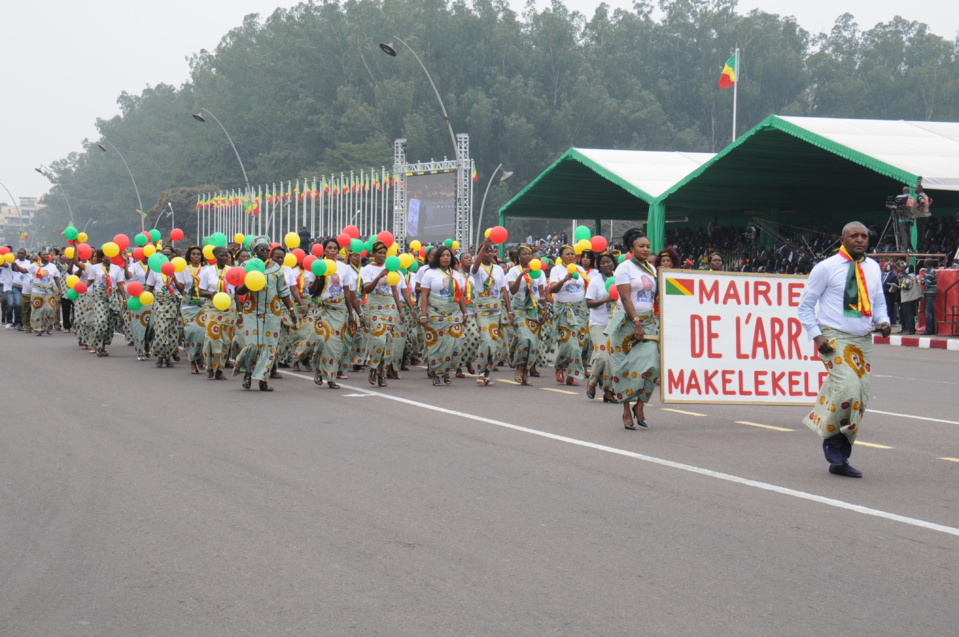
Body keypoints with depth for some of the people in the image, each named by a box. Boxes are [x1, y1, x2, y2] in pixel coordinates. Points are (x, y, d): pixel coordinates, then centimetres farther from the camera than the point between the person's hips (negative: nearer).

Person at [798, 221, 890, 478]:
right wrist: (816, 336, -13)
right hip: (835, 339, -6)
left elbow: (878, 302, 20)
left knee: (860, 400, 4)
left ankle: (839, 461, 13)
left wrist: (883, 321, -2)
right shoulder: (826, 268, -5)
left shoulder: (873, 268, 10)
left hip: (863, 341, 6)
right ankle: (831, 438, -1)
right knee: (848, 388, -26)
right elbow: (805, 305, -1)